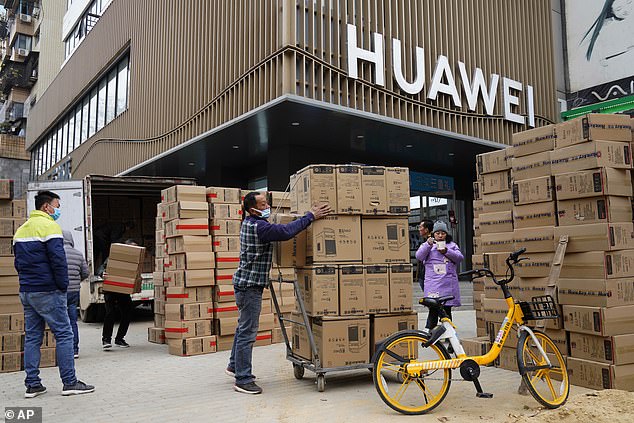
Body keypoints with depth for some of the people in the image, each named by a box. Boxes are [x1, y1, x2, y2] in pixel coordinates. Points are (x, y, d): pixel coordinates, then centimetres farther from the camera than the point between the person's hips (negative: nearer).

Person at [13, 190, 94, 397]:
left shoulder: (21, 230, 16)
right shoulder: (49, 226, -11)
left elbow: (18, 262, 19)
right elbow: (58, 260, -17)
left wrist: (27, 282, 18)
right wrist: (63, 286, -9)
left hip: (26, 292, 9)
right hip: (47, 292, -8)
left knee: (32, 337, 10)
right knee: (64, 334, -3)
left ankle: (32, 384, 13)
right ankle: (70, 382, -1)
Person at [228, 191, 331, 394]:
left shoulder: (249, 223, 12)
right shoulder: (258, 227, -20)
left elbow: (278, 230, 22)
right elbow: (286, 231, -29)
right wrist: (310, 216, -22)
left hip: (245, 284, 11)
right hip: (250, 285, -11)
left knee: (244, 328, 22)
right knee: (247, 333, -5)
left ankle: (234, 366, 37)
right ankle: (242, 380, 2)